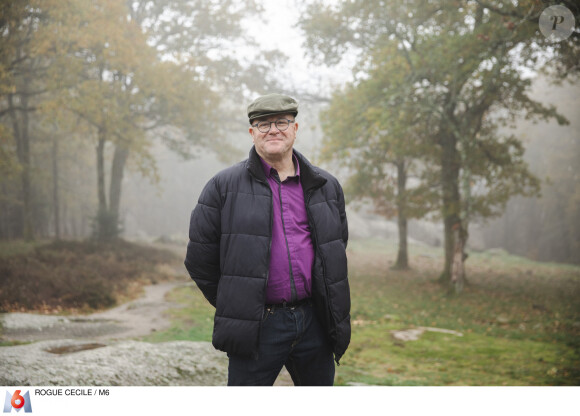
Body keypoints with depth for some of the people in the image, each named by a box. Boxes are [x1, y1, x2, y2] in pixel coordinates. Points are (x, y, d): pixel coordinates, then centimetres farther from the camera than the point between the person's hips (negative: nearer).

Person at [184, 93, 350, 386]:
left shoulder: (326, 187, 11)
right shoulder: (224, 186, 1)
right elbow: (200, 258, 3)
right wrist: (233, 305, 6)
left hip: (314, 324, 4)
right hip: (258, 328, -3)